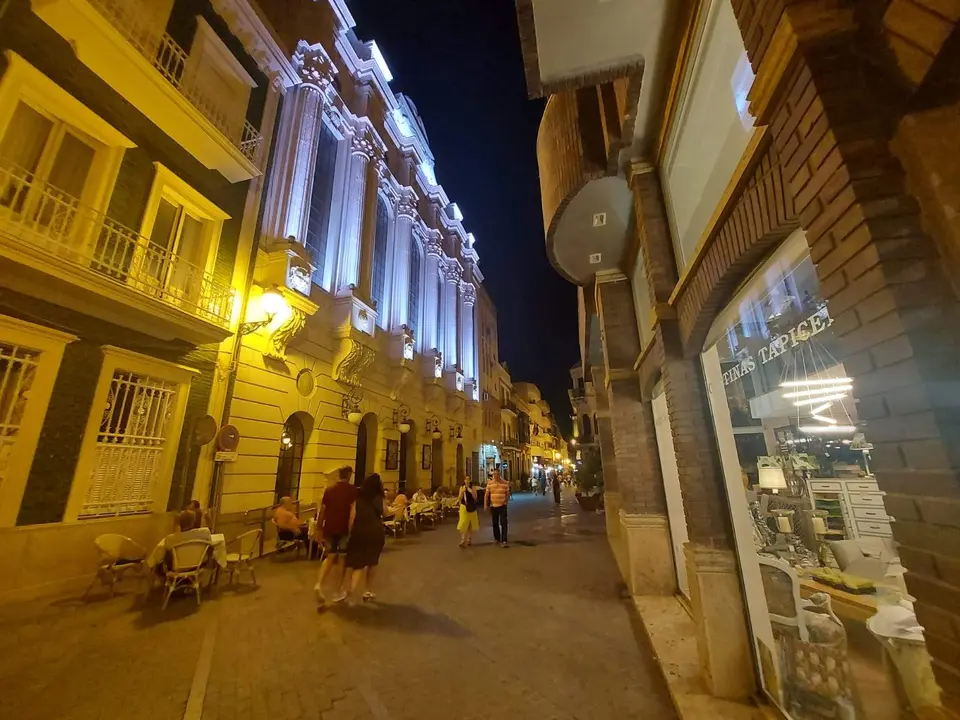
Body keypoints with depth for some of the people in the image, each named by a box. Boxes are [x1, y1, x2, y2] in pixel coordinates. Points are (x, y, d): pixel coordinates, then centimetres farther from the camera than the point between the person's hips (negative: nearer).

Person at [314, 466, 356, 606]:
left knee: (330, 557, 18)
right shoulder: (352, 490, -6)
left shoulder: (329, 490, 7)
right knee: (343, 558, 11)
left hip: (329, 528, 4)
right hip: (344, 528, -3)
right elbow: (353, 510, -16)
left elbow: (322, 511, 8)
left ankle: (319, 584, -1)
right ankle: (339, 591, 18)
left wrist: (319, 529, 14)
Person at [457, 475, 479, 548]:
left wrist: (471, 492, -21)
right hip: (464, 507, -1)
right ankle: (463, 541, -2)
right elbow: (459, 499, -5)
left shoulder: (473, 487, -2)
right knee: (463, 524, -7)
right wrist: (462, 492, -19)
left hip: (472, 507, 2)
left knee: (472, 525, 10)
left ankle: (468, 539, 28)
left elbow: (475, 497, -7)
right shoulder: (462, 488, -2)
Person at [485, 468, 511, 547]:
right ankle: (497, 538, 32)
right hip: (493, 506, 2)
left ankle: (504, 541, -4)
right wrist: (486, 505, -1)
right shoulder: (489, 483, -2)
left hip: (502, 506, -2)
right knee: (495, 523, 15)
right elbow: (486, 495, 2)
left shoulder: (505, 483, -4)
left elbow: (508, 493, 6)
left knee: (503, 523, -7)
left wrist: (506, 501, -5)